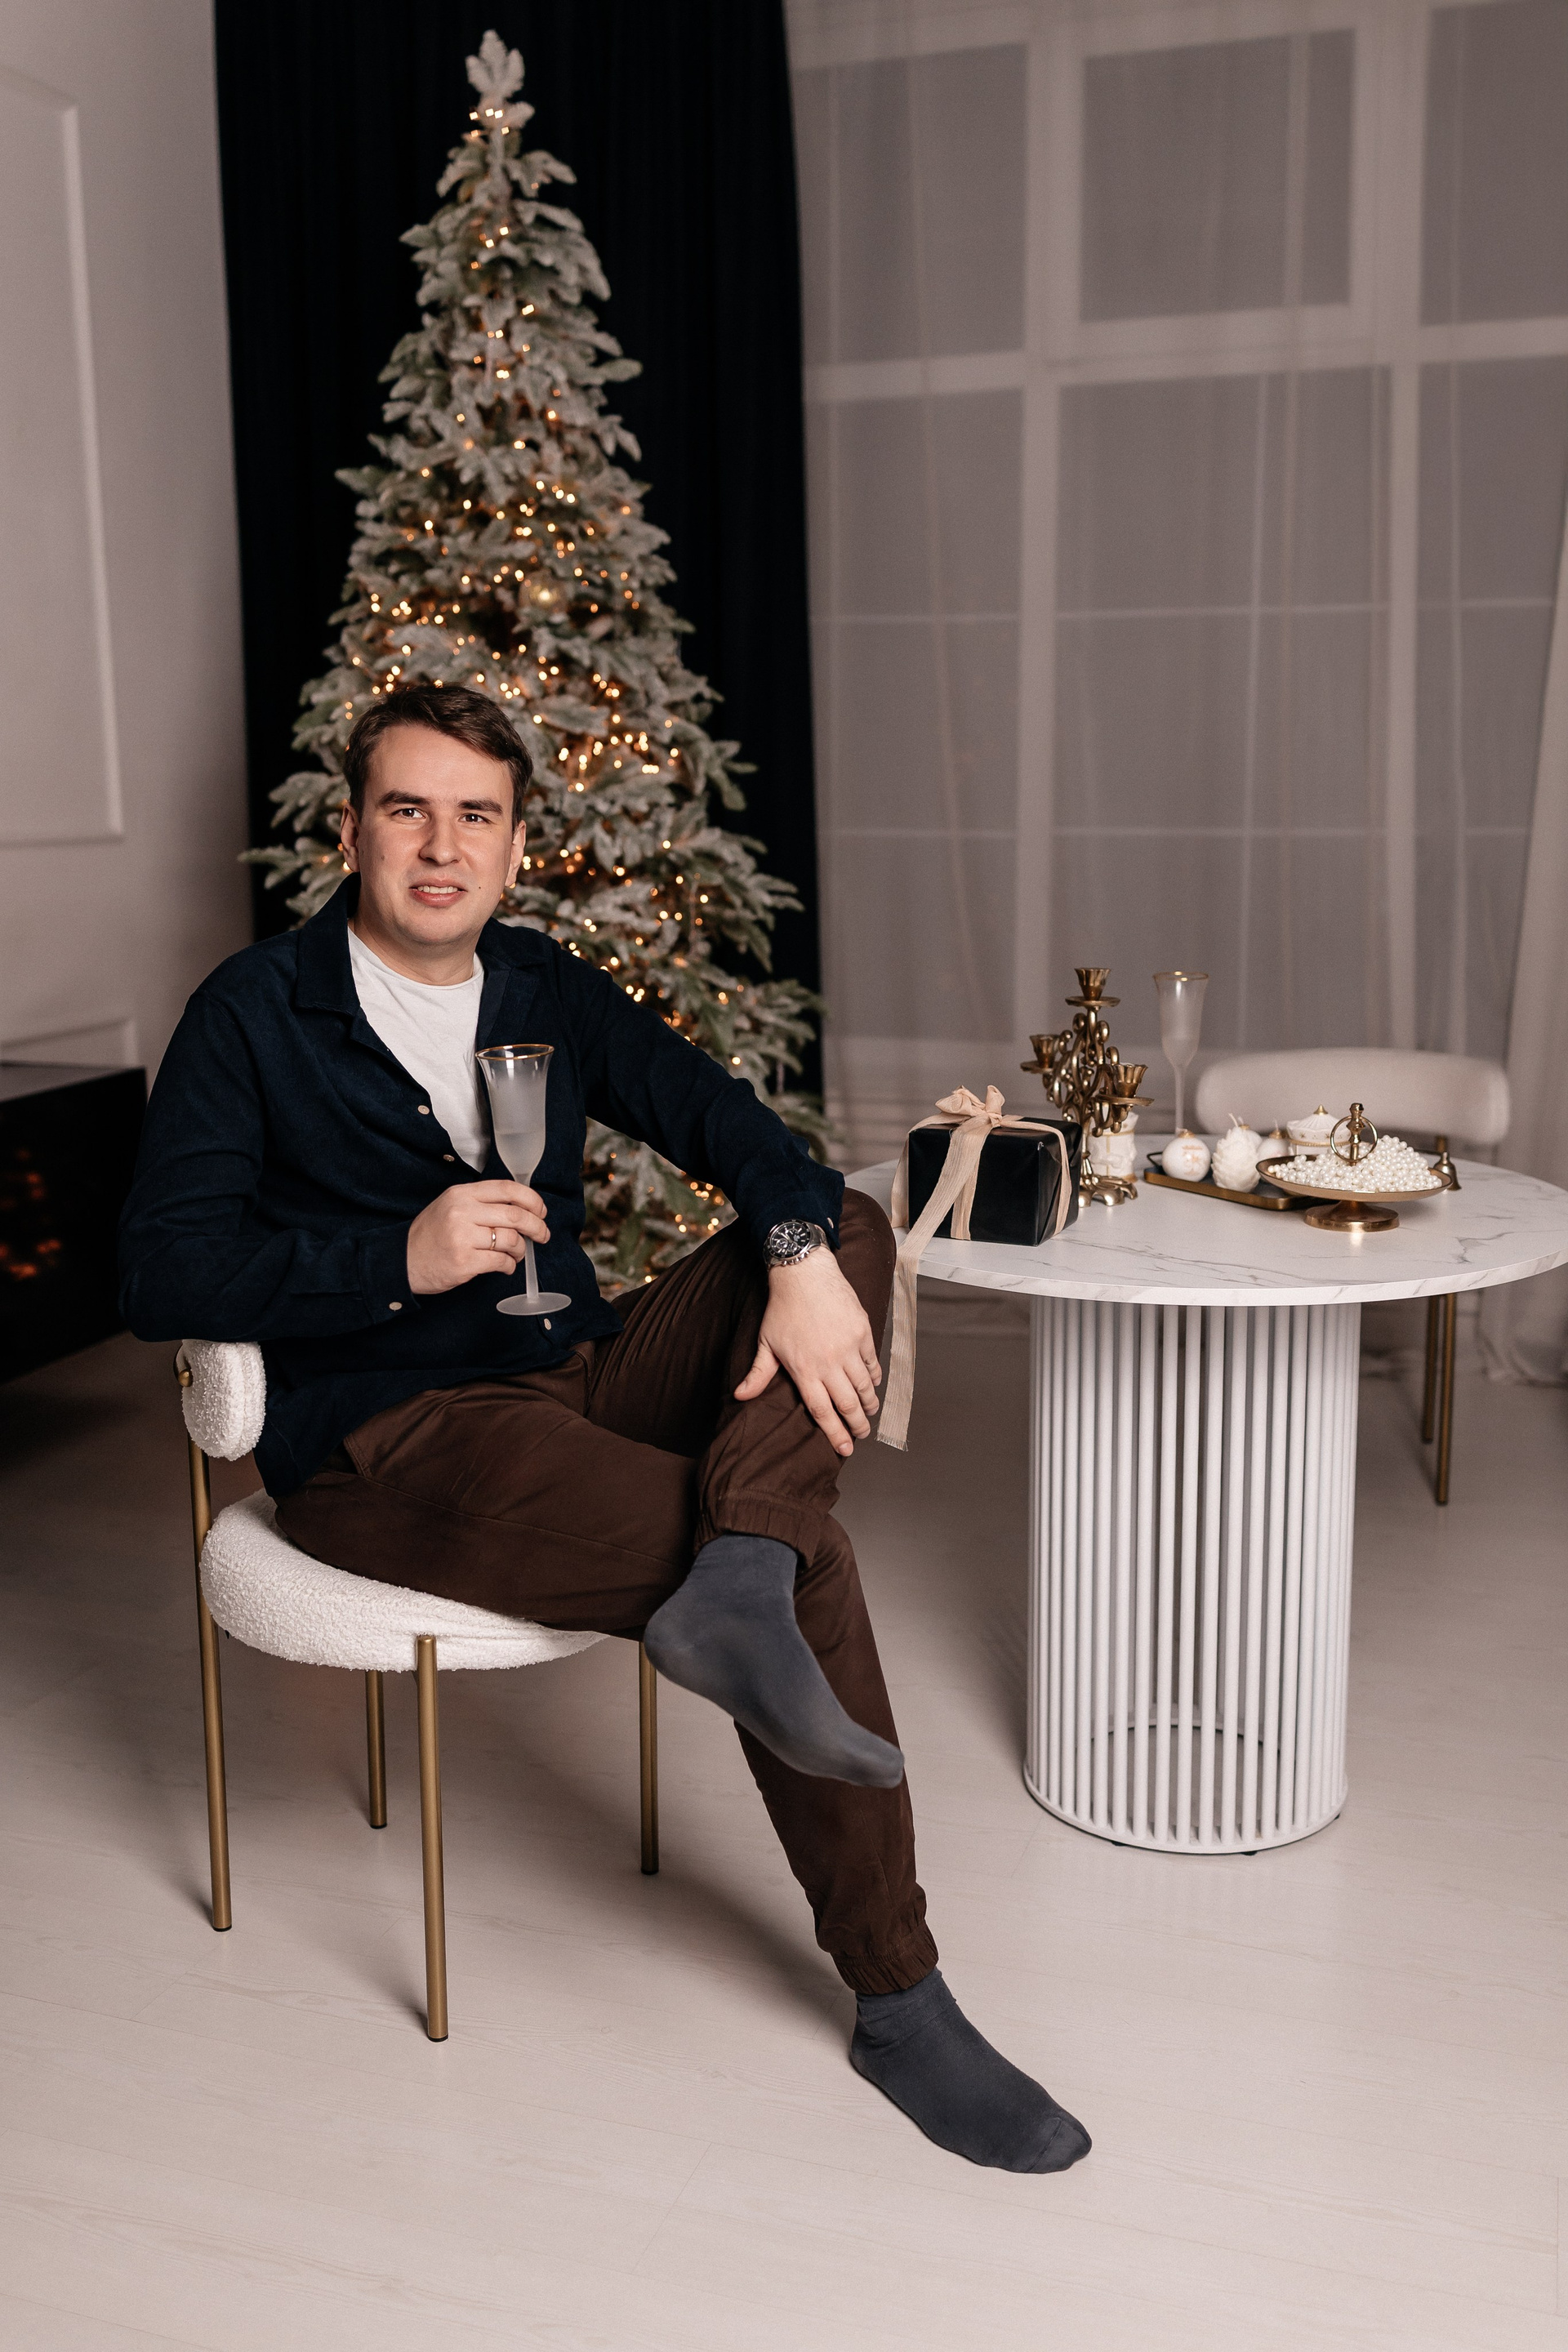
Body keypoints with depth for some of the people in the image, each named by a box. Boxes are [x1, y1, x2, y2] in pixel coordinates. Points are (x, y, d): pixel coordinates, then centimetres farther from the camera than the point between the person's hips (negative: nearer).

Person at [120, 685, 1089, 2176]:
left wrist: (800, 1251, -23)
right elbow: (162, 1276, -10)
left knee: (846, 1225, -14)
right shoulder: (253, 1015, -2)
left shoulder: (544, 990, 13)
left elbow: (714, 1116, 0)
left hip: (577, 1373, 7)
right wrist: (401, 1256, -23)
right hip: (387, 1443, -7)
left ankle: (735, 1585, -36)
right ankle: (895, 2001, -16)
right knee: (811, 1565, -25)